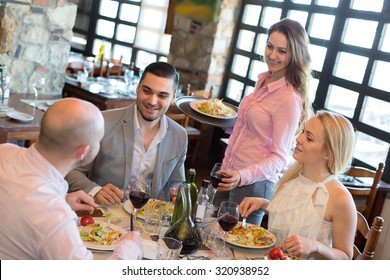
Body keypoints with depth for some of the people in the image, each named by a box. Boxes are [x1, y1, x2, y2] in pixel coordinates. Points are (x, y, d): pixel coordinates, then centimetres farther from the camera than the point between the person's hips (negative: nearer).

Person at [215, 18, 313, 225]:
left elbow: (280, 157, -19)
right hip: (231, 175, 8)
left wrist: (242, 176, -33)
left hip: (254, 183, -8)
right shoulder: (263, 80, 5)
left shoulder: (290, 98, -18)